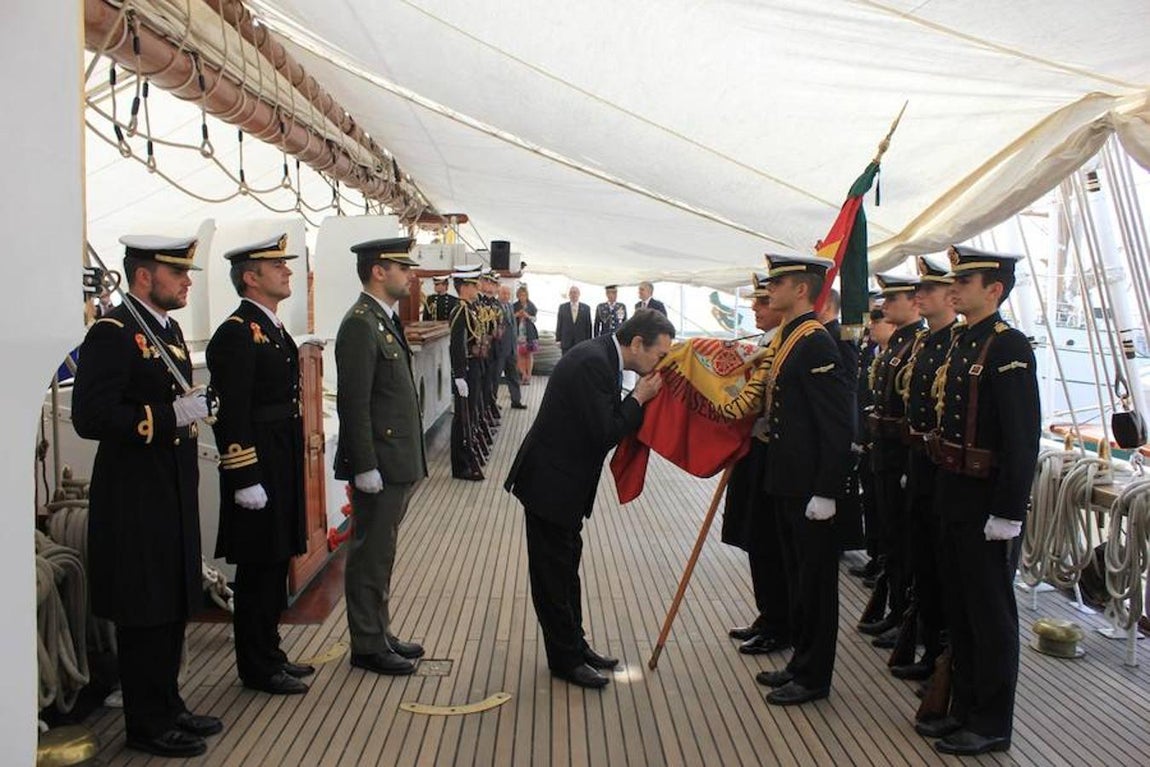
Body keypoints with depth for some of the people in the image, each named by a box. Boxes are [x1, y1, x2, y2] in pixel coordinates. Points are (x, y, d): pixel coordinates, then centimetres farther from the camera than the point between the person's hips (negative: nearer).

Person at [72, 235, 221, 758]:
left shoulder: (169, 329, 13)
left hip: (173, 495, 9)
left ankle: (168, 707, 32)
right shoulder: (111, 332, -15)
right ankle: (146, 725, 19)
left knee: (174, 609, 17)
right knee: (144, 613, 3)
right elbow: (90, 417, -24)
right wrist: (171, 415, -26)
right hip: (134, 501, -9)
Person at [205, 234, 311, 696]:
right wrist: (245, 480, -21)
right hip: (257, 468, -9)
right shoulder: (236, 333, -15)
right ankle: (258, 669, 16)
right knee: (258, 569, 2)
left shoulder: (274, 328, 14)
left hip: (282, 466, 9)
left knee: (276, 564, 17)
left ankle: (269, 654, 30)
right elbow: (232, 415, -20)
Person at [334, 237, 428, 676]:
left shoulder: (385, 320, 13)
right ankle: (368, 647, 15)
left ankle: (379, 634, 30)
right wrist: (365, 467, -21)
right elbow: (354, 403, -21)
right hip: (379, 463, -10)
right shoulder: (361, 325, -16)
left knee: (380, 553, 17)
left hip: (396, 461, 10)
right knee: (371, 554, 2)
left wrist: (409, 460, 16)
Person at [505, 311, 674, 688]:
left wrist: (637, 397, -3)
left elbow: (610, 421, 10)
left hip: (565, 481, 10)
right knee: (553, 572, 5)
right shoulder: (592, 361, -24)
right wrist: (639, 398, -15)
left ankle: (574, 644, 34)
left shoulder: (602, 358, 6)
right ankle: (565, 658, 18)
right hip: (550, 483, -10)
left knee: (565, 565, 20)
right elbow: (604, 433, -26)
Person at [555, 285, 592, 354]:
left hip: (581, 343, 0)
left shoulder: (586, 308, 5)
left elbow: (588, 326, 5)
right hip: (566, 343, 0)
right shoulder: (562, 307, 7)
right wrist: (558, 339, 1)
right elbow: (559, 324, 7)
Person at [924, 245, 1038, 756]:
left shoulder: (1009, 347, -15)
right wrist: (941, 482, 16)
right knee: (959, 607, 17)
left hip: (986, 502, -9)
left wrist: (1008, 512, -22)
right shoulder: (961, 345, 12)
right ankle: (966, 707, 32)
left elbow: (1023, 436, -21)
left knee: (991, 613, 4)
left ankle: (993, 724, 19)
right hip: (953, 497, 9)